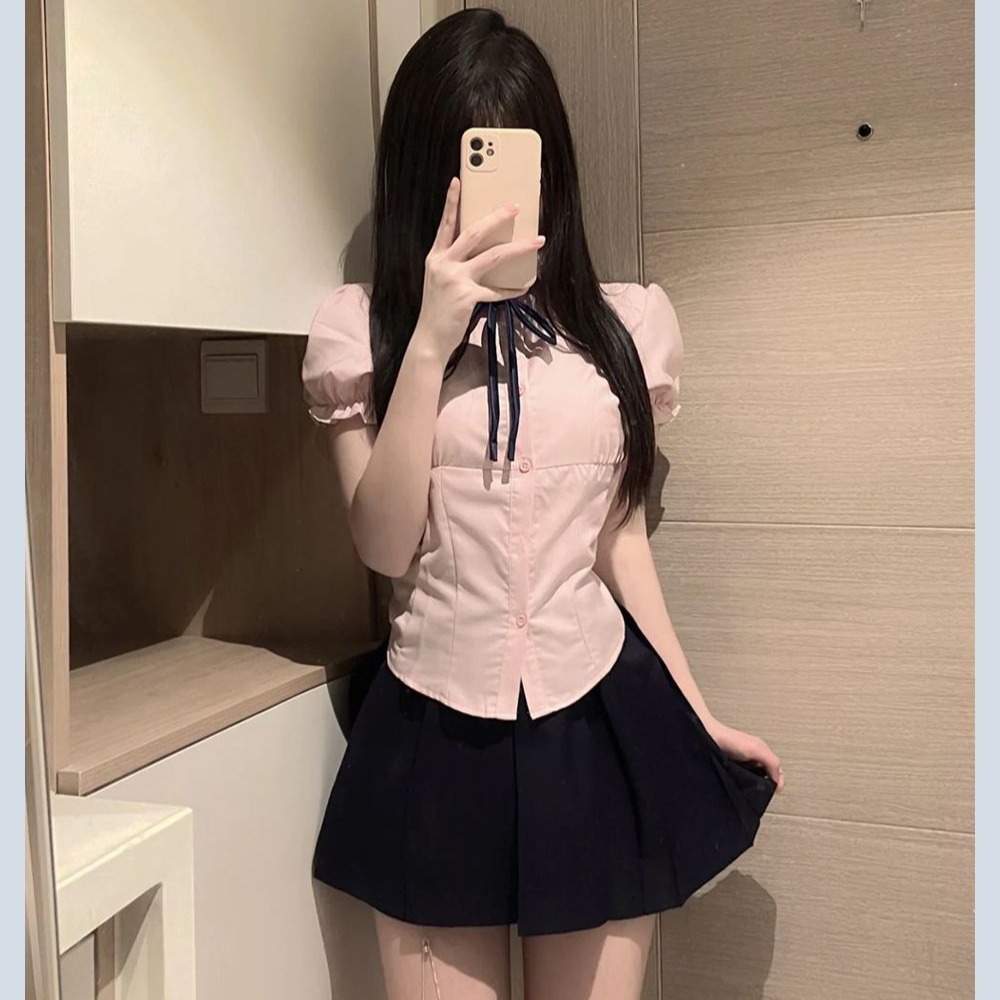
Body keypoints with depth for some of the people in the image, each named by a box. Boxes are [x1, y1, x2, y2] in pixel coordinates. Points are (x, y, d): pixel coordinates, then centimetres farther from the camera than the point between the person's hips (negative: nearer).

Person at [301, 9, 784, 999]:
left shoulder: (626, 322, 4)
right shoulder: (359, 324, -1)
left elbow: (621, 536, 10)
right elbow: (385, 542, -10)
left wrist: (700, 715, 12)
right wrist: (431, 340, -18)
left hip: (601, 725, 2)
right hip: (434, 731, -1)